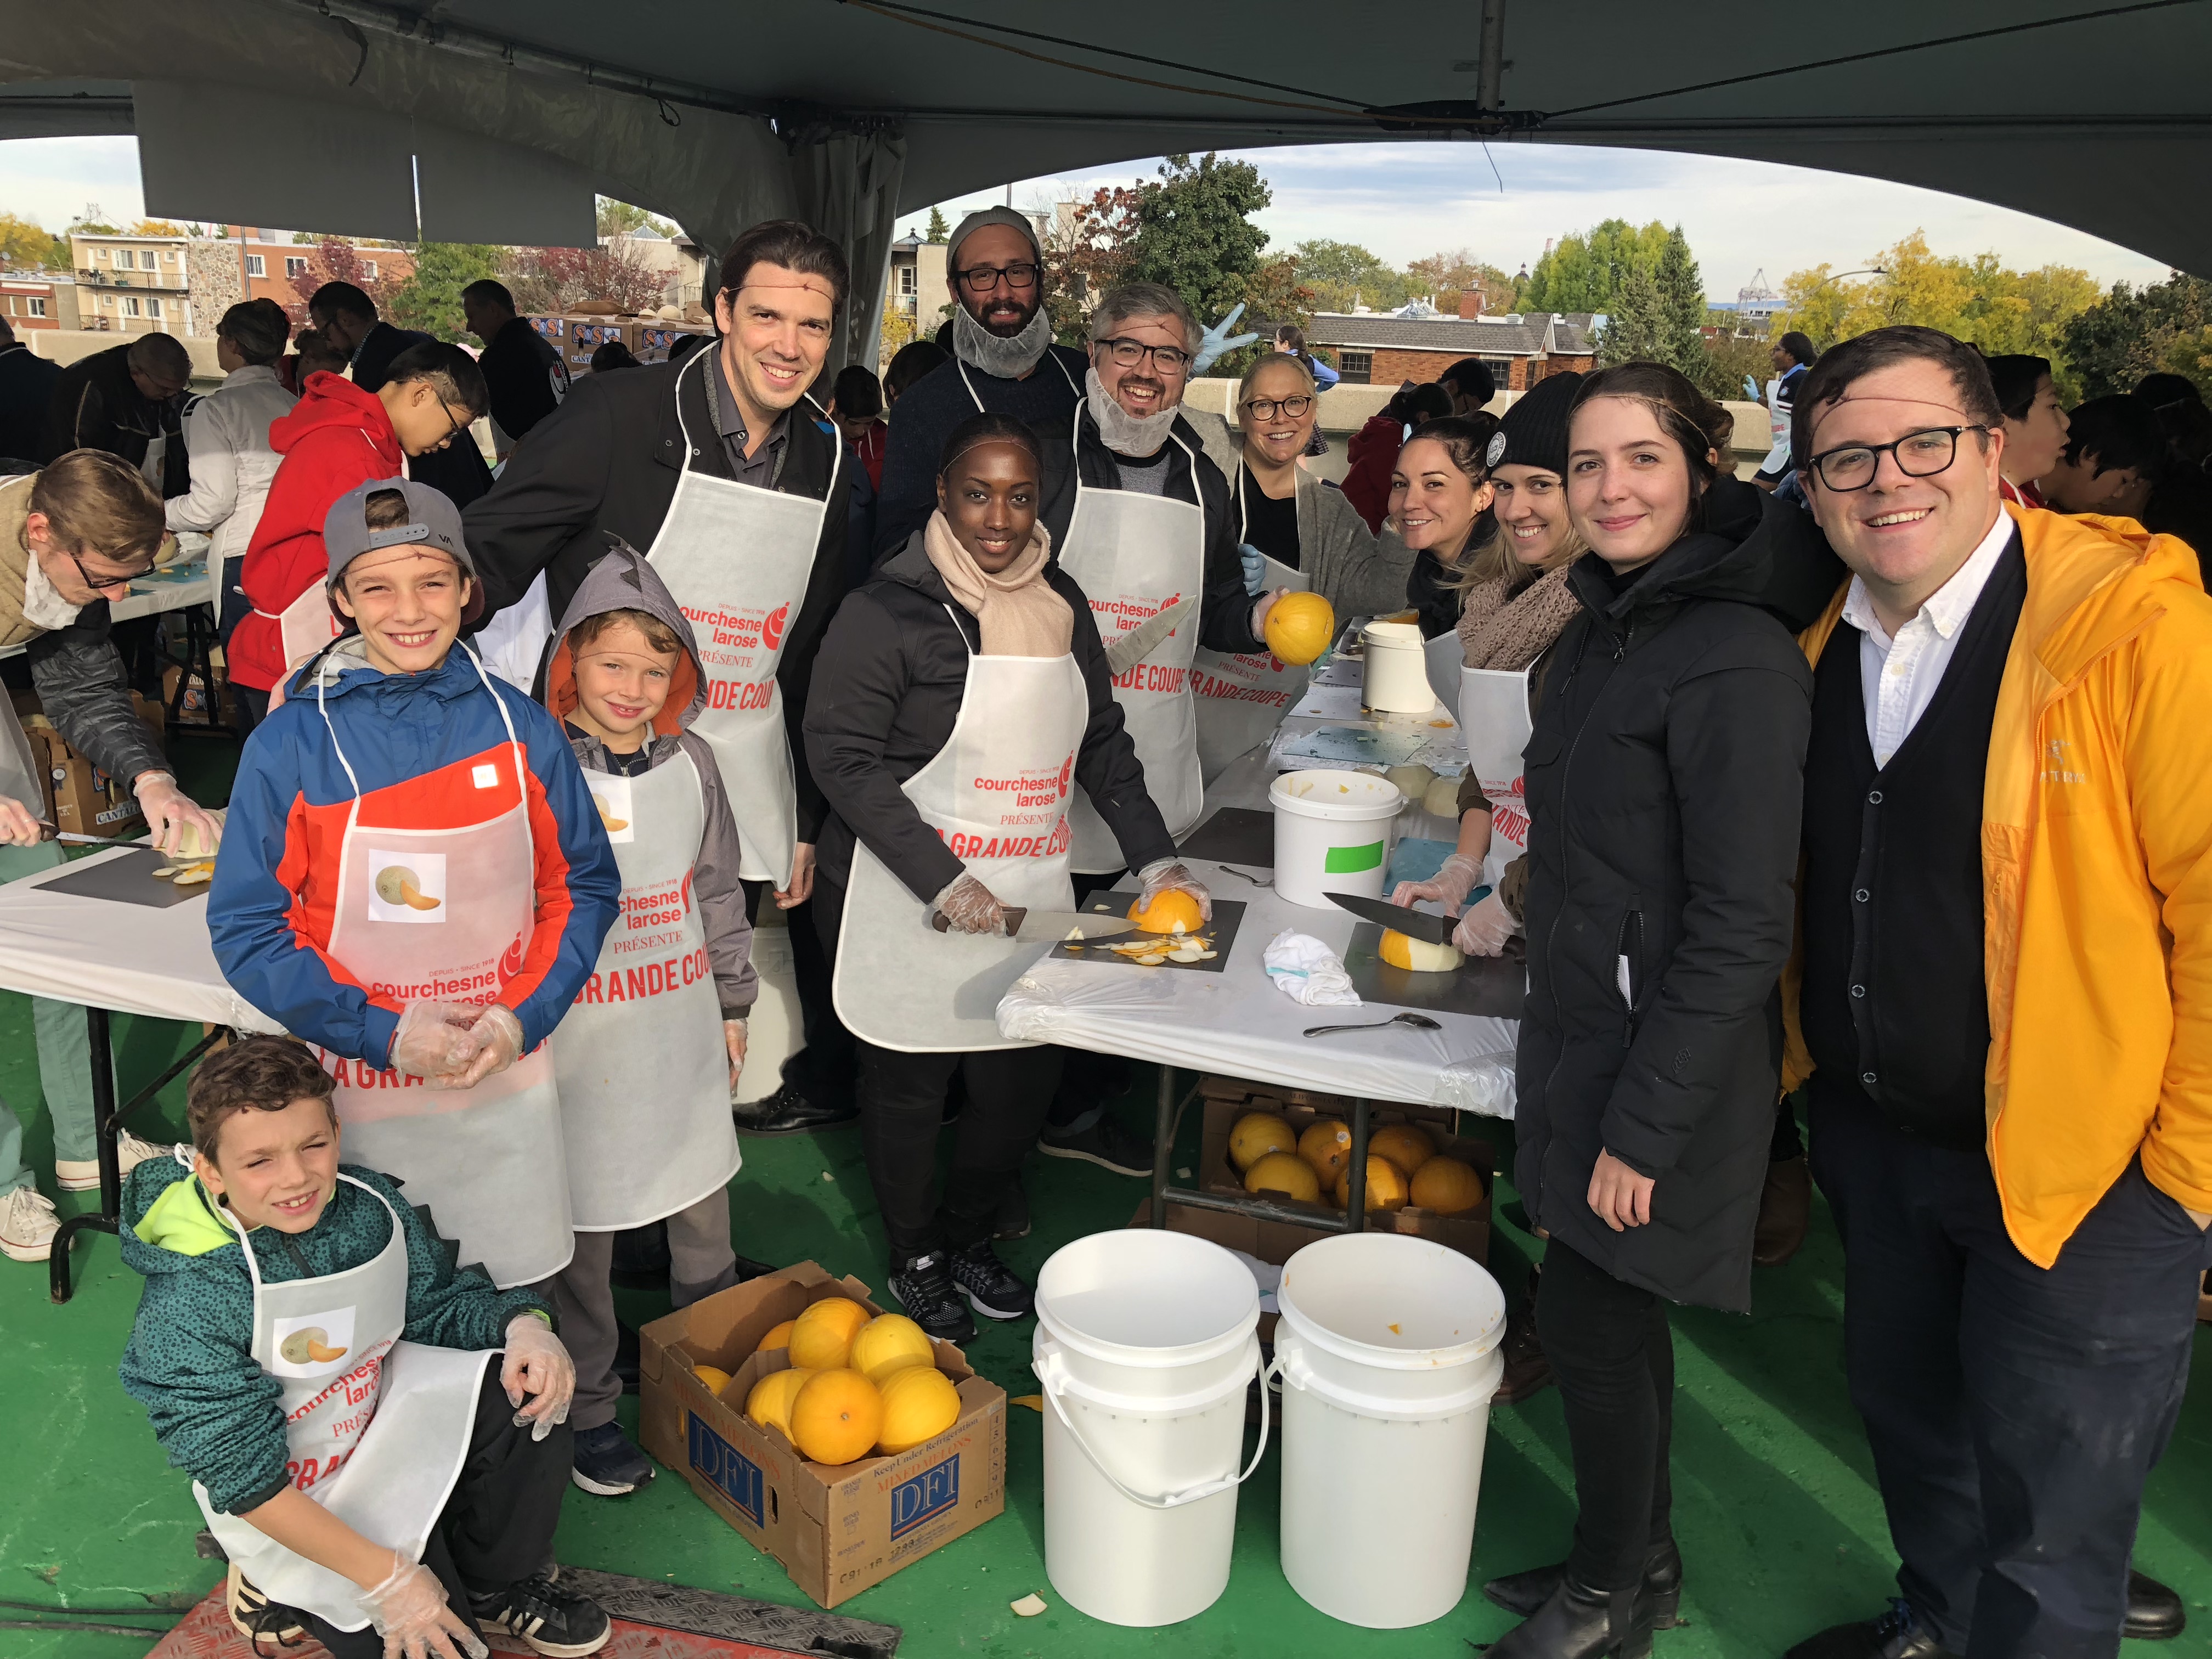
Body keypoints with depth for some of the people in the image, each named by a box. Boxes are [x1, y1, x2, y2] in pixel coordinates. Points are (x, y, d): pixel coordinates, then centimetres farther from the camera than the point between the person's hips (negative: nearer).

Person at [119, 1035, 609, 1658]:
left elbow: (440, 1307, 3)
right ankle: (285, 1590, 12)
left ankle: (498, 1582, 7)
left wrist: (523, 1327, -21)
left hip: (385, 1430, 5)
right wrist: (386, 1577, -27)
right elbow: (244, 1478, -25)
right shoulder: (187, 1305, -27)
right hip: (288, 1504, -5)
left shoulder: (373, 1206, -14)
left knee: (524, 1394, -16)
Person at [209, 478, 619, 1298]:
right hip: (360, 1088, -1)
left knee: (518, 1301, 13)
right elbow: (246, 929, -4)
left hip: (507, 1079, 1)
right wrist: (384, 1033, -13)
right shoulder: (290, 745, -7)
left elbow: (586, 886, 4)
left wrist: (524, 1016, -10)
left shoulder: (519, 726, -2)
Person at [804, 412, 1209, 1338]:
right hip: (911, 898, -5)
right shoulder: (890, 610, -12)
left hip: (1029, 894, 5)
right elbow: (843, 754, -14)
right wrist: (942, 879, -19)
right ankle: (916, 1261, 32)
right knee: (909, 1084, 9)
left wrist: (1153, 859, 3)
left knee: (1026, 1077, 9)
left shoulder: (1060, 603, 7)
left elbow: (1102, 741, 13)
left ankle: (970, 1238, 35)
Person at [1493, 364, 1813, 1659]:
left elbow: (1741, 929, -22)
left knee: (1591, 1316, 5)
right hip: (1581, 1031, 8)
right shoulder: (1601, 632, 7)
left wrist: (1644, 1124, -19)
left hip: (1664, 1060, -8)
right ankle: (1643, 1555, 38)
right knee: (1615, 1314, 19)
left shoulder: (1736, 663, -21)